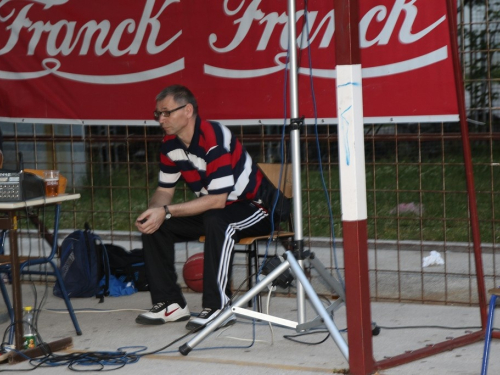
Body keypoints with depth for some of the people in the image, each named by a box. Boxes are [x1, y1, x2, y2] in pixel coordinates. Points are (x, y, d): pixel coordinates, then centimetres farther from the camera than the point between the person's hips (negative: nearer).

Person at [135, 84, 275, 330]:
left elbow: (217, 200, -31)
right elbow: (164, 190, 6)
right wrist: (153, 212, -17)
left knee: (216, 220, -39)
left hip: (254, 207, -8)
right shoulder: (170, 144, -2)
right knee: (153, 225, -7)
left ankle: (218, 307, -34)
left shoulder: (214, 139, -27)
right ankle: (170, 303, -2)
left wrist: (166, 212, -31)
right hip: (212, 209, 8)